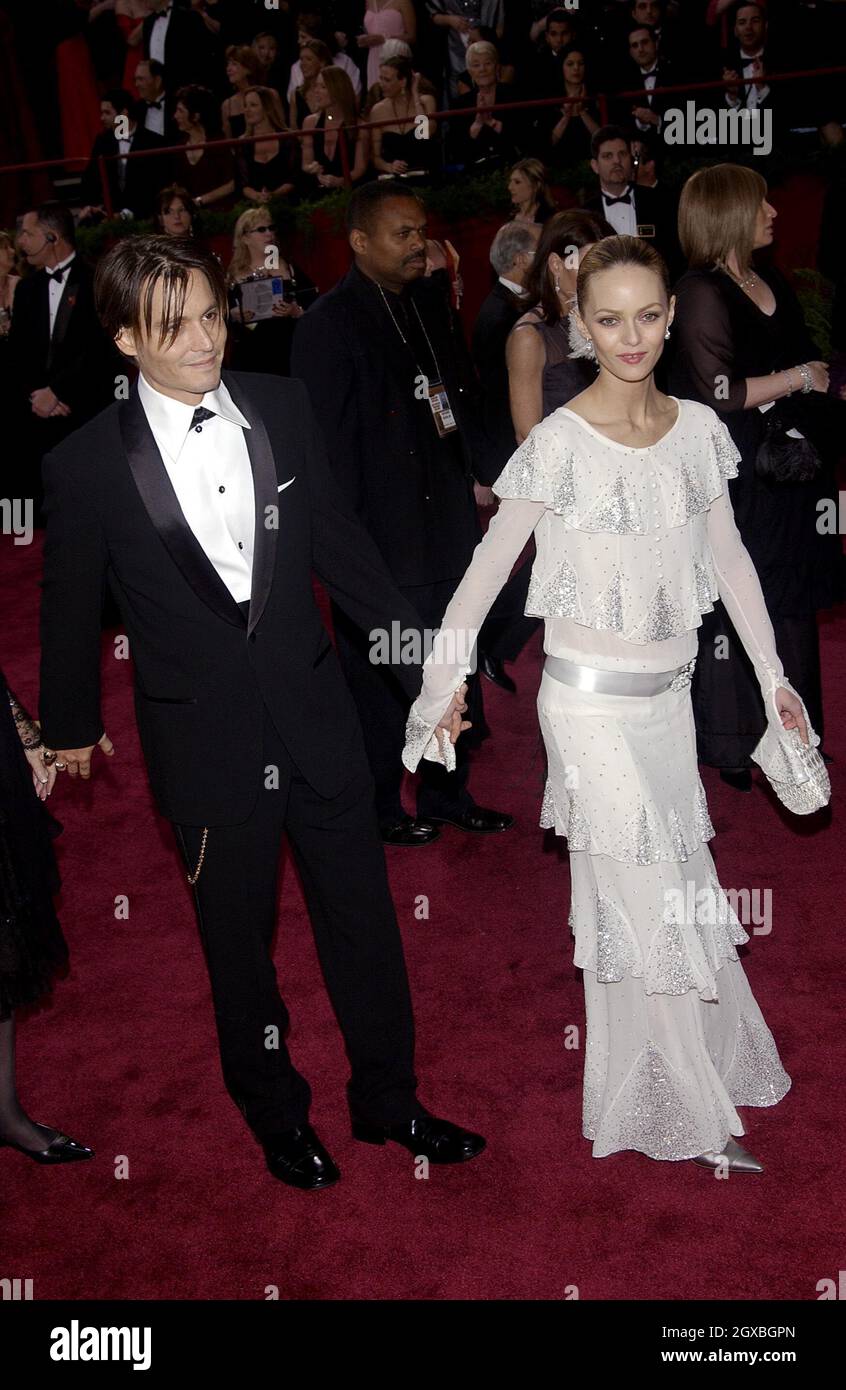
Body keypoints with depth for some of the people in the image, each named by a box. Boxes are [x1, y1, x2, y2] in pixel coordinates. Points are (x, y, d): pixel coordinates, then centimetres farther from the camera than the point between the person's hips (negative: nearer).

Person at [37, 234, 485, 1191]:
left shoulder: (281, 407, -3)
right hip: (204, 740, -2)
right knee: (238, 940, 15)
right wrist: (71, 726, 12)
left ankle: (387, 1098, 36)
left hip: (313, 712, 3)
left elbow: (335, 539, 7)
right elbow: (70, 607, 1)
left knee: (362, 914, 14)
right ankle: (275, 1113, 39)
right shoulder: (87, 465, -11)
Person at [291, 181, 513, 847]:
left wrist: (479, 472, 11)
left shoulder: (430, 301, 8)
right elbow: (328, 443, -15)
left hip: (447, 523, 7)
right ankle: (380, 810, 28)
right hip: (380, 540, -7)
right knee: (383, 685, 8)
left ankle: (448, 796, 36)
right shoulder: (329, 324, -14)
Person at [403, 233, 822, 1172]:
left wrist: (773, 675, 11)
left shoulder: (697, 427, 3)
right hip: (592, 704, -5)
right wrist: (444, 685, -14)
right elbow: (489, 564, -10)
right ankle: (694, 1122, 19)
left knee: (678, 883, 16)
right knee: (648, 903, 2)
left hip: (670, 697, 5)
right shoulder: (561, 443, -13)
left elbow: (728, 555, 9)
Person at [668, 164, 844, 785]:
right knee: (734, 611, 4)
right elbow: (722, 394, -21)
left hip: (791, 471, 8)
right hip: (736, 483, -8)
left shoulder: (773, 283, 11)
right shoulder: (702, 292, -14)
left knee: (788, 605, 15)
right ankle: (730, 744, 20)